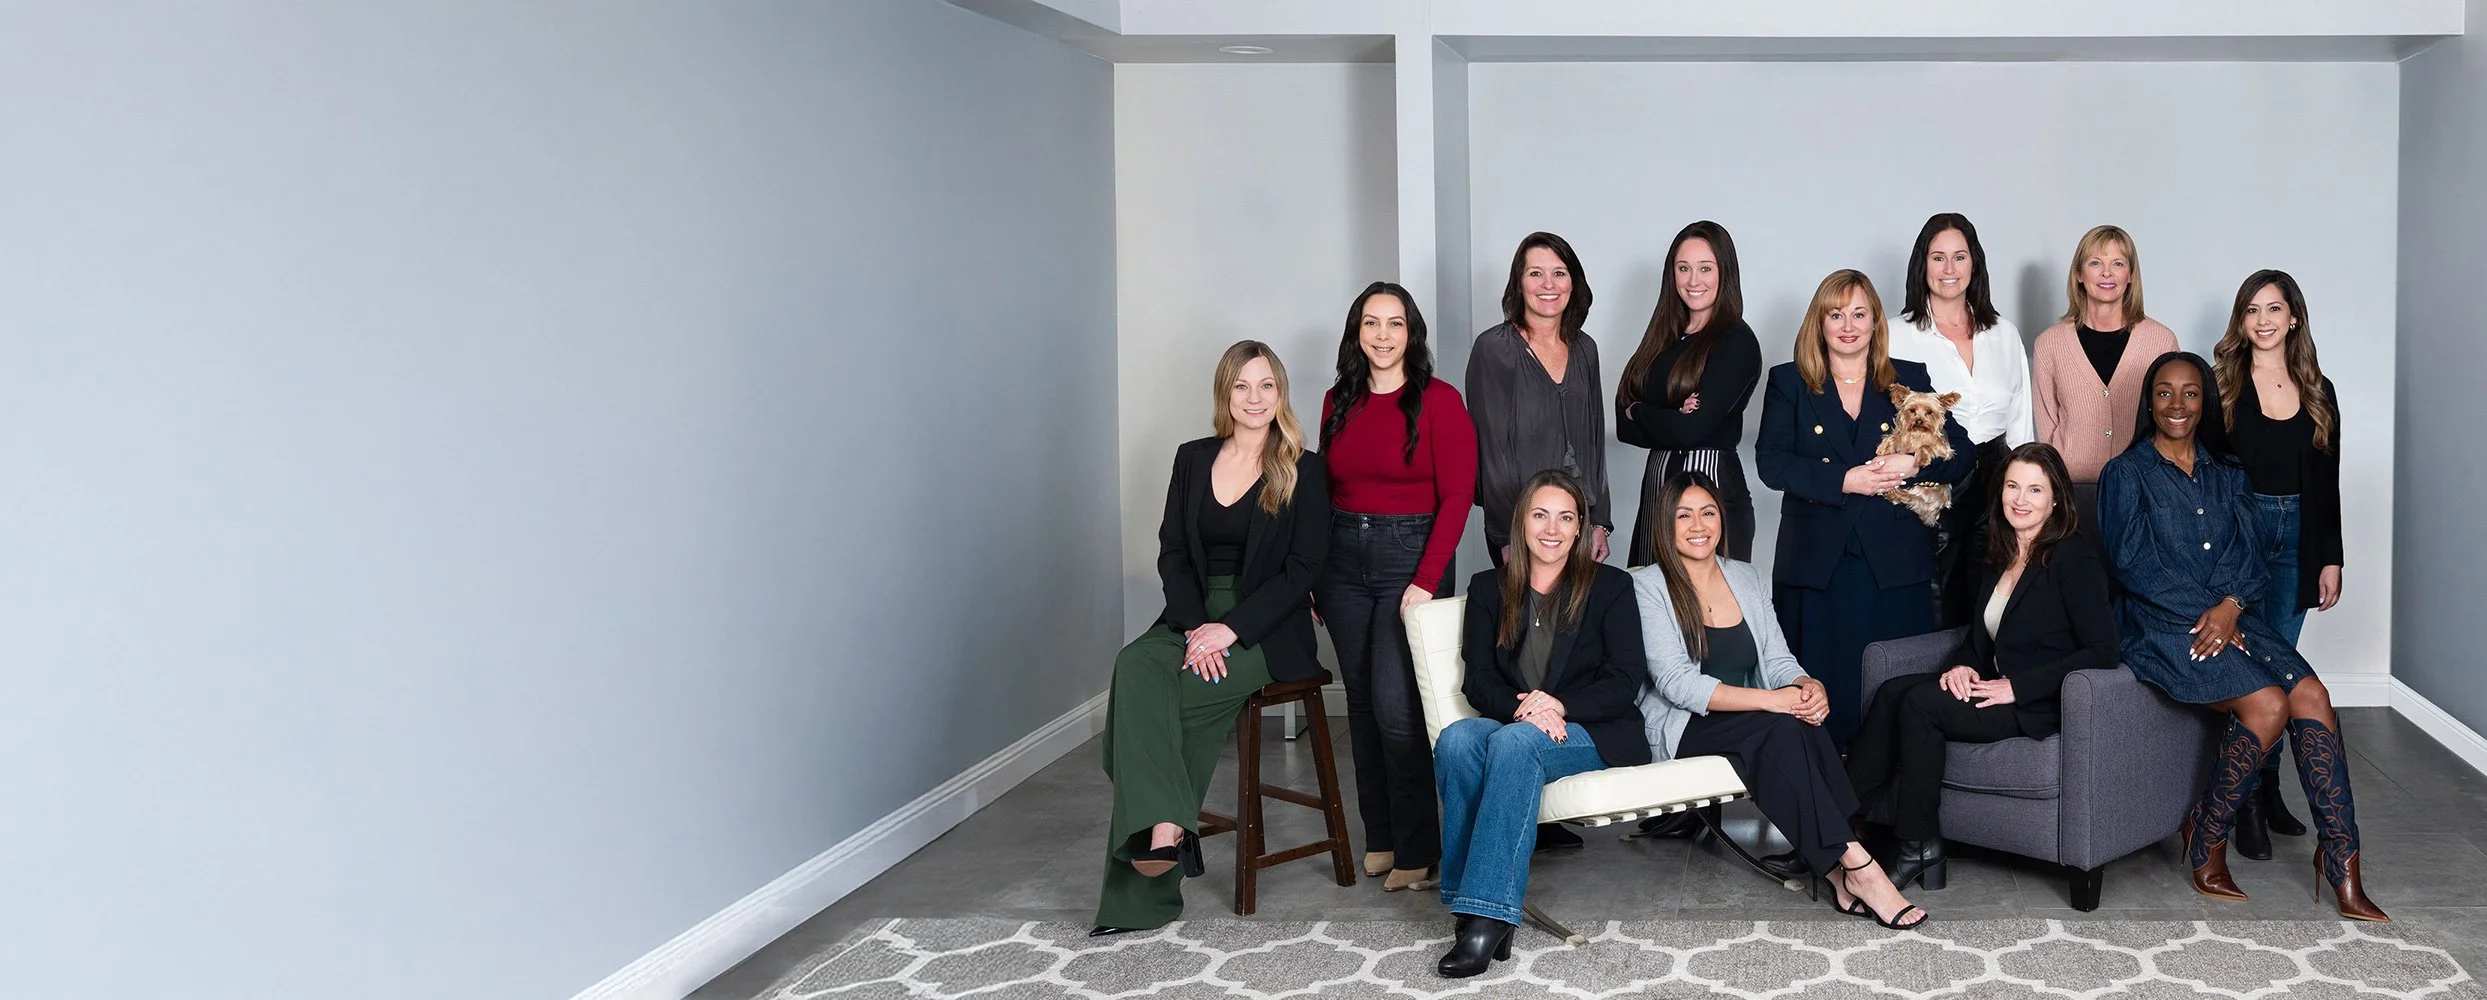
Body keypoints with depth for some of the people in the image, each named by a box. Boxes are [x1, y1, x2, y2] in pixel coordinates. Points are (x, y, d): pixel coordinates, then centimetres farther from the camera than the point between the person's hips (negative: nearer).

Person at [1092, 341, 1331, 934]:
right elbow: (1171, 553, 9)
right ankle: (1164, 829, -32)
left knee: (1146, 697, -26)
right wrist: (1195, 626, -9)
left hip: (1266, 630, -4)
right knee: (1136, 667, -28)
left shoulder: (1304, 471, 3)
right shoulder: (1193, 460, 15)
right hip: (1193, 618, 4)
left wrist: (1231, 629, -15)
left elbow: (1303, 568, -5)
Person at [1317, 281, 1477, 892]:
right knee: (1361, 700, 9)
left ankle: (1417, 849, 3)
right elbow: (1324, 490, 12)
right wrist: (1312, 574, 5)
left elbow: (1456, 496, -9)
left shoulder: (1439, 400, -5)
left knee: (1396, 704, -10)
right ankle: (1379, 835, 21)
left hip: (1411, 552, -5)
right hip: (1343, 558, 5)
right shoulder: (1338, 402, 10)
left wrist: (1426, 581, -16)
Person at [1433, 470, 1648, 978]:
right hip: (1510, 724, 3)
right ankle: (1474, 909, -34)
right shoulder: (1488, 589, 15)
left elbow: (1626, 678, -2)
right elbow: (1478, 680, 5)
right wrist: (1521, 707, -18)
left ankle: (1489, 914, -40)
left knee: (1513, 742, -36)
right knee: (1455, 739, -33)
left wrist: (1560, 706, -19)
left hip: (1597, 734, -3)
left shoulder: (1611, 586, 8)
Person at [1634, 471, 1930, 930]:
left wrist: (1807, 686, -15)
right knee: (1784, 726, -32)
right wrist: (1769, 699, -24)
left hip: (1751, 729, 5)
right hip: (1679, 731, -5)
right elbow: (1676, 682, -14)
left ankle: (1841, 873, -31)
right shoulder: (1648, 587, -3)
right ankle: (1856, 864, -30)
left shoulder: (1746, 578, 16)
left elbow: (1777, 659, 11)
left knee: (1795, 727, -31)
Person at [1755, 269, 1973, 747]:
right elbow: (1771, 462, -4)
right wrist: (1845, 480, -15)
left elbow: (1960, 455, 7)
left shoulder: (1910, 380, 12)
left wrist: (1913, 465, -13)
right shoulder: (1789, 383, 9)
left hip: (1894, 565, 1)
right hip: (1817, 564, -1)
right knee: (1821, 688, -1)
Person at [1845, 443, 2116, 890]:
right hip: (1990, 687, 7)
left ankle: (1919, 849, -19)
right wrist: (1963, 665, -1)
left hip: (2040, 705, -7)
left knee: (1919, 703, -26)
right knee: (1893, 690, -17)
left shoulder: (2074, 560, -9)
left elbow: (2102, 651, -16)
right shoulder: (1996, 560, 15)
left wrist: (2016, 686, -19)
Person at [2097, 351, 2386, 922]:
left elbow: (2246, 552, 7)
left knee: (2312, 695, -20)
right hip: (2162, 625, -5)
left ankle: (2341, 861, -16)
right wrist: (2204, 613, -14)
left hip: (2229, 617, 5)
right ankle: (2207, 841, -8)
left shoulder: (2225, 475, 18)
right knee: (2268, 704, -25)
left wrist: (2230, 606, -13)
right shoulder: (2126, 474, 2)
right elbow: (2133, 562, -7)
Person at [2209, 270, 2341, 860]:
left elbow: (2327, 481, 11)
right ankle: (2248, 807, -1)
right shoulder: (2223, 386, -1)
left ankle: (2268, 789, 19)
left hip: (2296, 539, 4)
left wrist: (2331, 558, 7)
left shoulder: (2318, 393, 10)